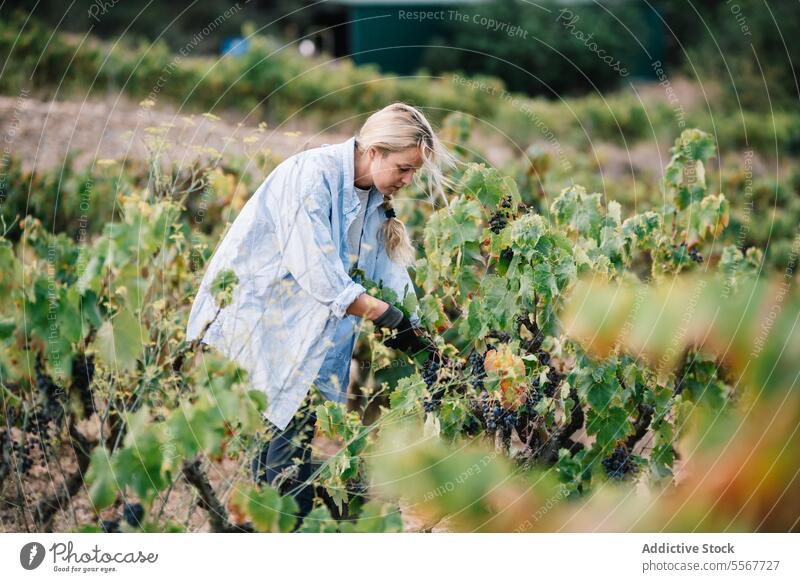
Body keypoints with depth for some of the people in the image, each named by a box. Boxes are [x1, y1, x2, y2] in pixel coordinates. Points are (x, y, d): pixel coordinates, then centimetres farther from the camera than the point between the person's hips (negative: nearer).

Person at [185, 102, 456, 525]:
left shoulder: (377, 198, 6)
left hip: (296, 328, 8)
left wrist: (413, 328, -10)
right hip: (251, 314, -8)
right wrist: (385, 316, -27)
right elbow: (314, 267, -28)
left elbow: (389, 268, 6)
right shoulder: (311, 174, -22)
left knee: (298, 423, 2)